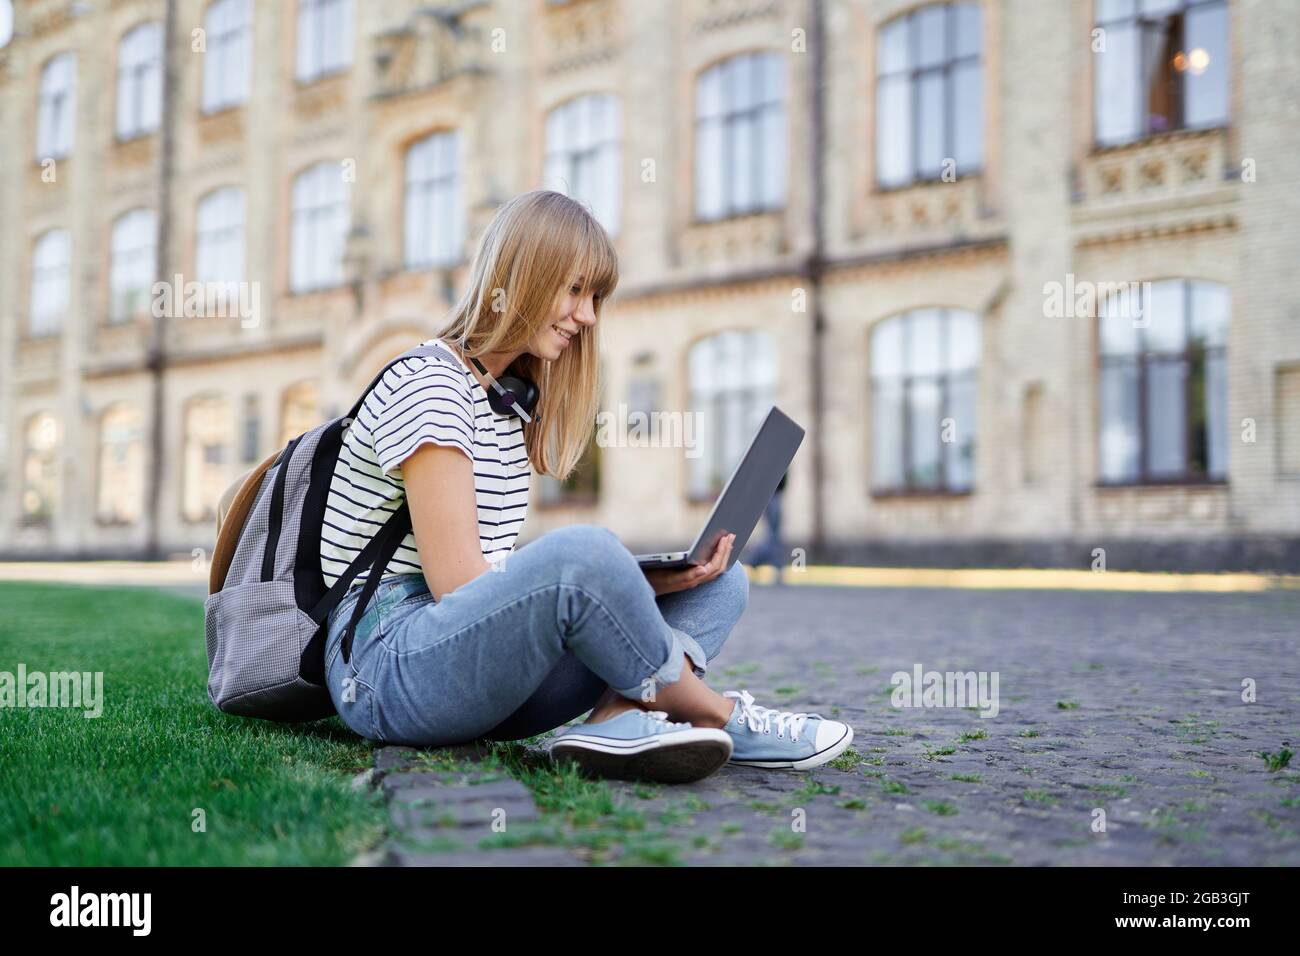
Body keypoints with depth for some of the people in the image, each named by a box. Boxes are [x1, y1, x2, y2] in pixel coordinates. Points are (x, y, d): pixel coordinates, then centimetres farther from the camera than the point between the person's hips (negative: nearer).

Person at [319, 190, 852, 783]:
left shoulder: (510, 405, 18)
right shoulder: (428, 385, -10)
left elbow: (501, 567, 8)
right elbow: (457, 582, -18)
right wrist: (621, 584, -14)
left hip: (486, 662, 9)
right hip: (384, 667, -9)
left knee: (719, 579, 1)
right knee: (580, 553, -36)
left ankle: (622, 717, -28)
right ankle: (716, 715, -12)